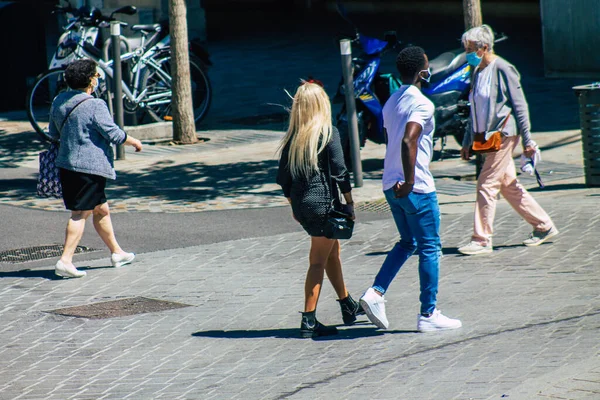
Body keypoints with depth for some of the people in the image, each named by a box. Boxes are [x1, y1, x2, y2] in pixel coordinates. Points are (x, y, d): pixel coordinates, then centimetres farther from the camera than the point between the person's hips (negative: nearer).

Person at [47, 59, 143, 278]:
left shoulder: (59, 102, 7)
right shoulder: (94, 106, -16)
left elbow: (53, 133, 17)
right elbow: (114, 135, -13)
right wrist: (134, 142, 5)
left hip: (66, 165, 8)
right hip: (90, 166, -8)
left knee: (101, 209, 20)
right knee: (80, 213, -6)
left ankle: (116, 252, 31)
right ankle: (65, 260, -12)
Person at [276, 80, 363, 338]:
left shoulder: (292, 137, 5)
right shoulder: (329, 133, -11)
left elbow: (284, 176, 8)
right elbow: (340, 171, -13)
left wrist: (293, 205, 19)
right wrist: (350, 202, -3)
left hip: (301, 204, 6)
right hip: (323, 202, -6)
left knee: (333, 251, 22)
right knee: (318, 262, -1)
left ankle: (348, 306, 35)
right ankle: (309, 322, -3)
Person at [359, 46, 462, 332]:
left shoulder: (391, 103, 13)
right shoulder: (421, 103, -15)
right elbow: (408, 141, -29)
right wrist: (410, 182, -25)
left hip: (392, 186, 8)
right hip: (416, 188, -8)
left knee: (407, 242, 21)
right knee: (430, 248, 2)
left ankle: (376, 292, 5)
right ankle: (428, 314, 5)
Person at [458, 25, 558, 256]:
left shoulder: (502, 69, -11)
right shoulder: (478, 72, 13)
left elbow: (520, 106, -11)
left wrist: (527, 141, -12)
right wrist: (468, 142, 18)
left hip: (503, 135, -9)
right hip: (486, 137, 9)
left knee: (486, 186, -10)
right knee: (509, 186, 12)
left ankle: (482, 240, -7)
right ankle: (543, 226, 23)